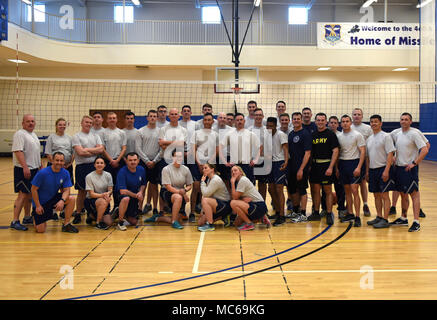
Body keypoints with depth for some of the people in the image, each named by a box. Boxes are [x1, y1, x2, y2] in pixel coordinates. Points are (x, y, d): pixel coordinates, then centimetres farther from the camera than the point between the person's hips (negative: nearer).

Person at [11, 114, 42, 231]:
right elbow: (18, 151, -20)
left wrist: (40, 166, 22)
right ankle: (15, 221, -9)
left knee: (29, 195, 14)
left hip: (34, 169, 9)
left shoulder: (33, 134, 18)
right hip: (24, 170, -9)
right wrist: (25, 167, -27)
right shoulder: (20, 134, -11)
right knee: (22, 195, -11)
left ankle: (27, 217, 24)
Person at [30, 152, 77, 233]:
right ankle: (35, 217, 28)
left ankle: (66, 224, -8)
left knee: (71, 199, -23)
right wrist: (38, 206, -15)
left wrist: (62, 200, -30)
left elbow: (66, 190, -9)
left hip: (53, 198, 4)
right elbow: (34, 189, -14)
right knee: (40, 230, -8)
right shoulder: (43, 173, -20)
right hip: (41, 202, -3)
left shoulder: (65, 173, -9)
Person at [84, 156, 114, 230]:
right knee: (103, 202, -38)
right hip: (90, 201, -4)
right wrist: (102, 195, -32)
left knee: (109, 222, -11)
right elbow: (91, 194, -15)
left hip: (105, 200, 4)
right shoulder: (89, 176, -11)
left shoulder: (108, 175, 0)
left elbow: (110, 190, -4)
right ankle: (98, 223, -15)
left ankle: (93, 216, 19)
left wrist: (108, 193, -29)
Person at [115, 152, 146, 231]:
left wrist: (141, 192, -13)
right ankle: (120, 222, -22)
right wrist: (137, 195, -21)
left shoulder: (141, 170, -4)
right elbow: (122, 191, -26)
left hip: (134, 197, 6)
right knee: (126, 199, -42)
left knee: (134, 222, 7)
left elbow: (143, 184, 9)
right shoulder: (122, 172, -21)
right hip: (121, 195, -6)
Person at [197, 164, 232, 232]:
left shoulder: (216, 180, -19)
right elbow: (205, 194, 9)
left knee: (205, 200, -33)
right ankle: (222, 217, 14)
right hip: (218, 204, 10)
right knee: (200, 222, 3)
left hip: (226, 205, -10)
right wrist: (203, 211, 3)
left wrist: (202, 181, -12)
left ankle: (210, 225, -24)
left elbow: (205, 194, -24)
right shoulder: (209, 179, 11)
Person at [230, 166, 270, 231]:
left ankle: (249, 224, -12)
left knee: (233, 203, -23)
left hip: (259, 207, -10)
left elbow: (235, 197, -16)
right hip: (253, 204, 10)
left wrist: (232, 182, -11)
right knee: (237, 223, 13)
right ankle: (260, 218, 17)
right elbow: (236, 198, 9)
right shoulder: (238, 182, 14)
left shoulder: (243, 180, -14)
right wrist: (243, 199, -13)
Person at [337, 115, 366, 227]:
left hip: (353, 163, -5)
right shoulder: (339, 136, 10)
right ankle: (350, 214, 22)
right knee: (347, 191, 11)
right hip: (342, 163, 5)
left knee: (354, 190, -10)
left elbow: (362, 151, -7)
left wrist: (358, 167, -16)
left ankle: (357, 217, -6)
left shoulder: (357, 135, -5)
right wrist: (337, 168, 9)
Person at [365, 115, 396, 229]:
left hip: (383, 169, -7)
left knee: (384, 195, -5)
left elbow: (390, 154, -13)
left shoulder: (386, 136, -7)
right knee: (376, 195, 11)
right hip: (372, 169, 7)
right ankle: (379, 217, 19)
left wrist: (386, 170, -20)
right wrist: (367, 171, 13)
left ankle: (385, 220, -3)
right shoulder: (369, 139, 14)